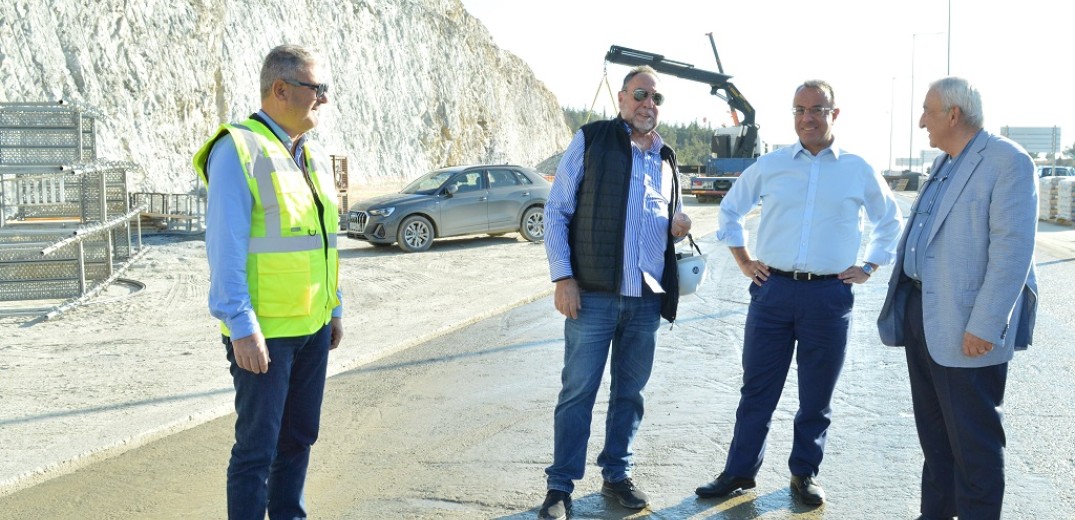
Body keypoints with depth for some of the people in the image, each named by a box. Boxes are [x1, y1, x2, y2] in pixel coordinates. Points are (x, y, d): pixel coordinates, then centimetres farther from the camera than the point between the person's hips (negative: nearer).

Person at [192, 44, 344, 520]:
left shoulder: (314, 158, 12)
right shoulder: (238, 150, -12)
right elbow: (225, 248, -17)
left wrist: (335, 309, 17)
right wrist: (242, 328, -20)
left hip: (313, 327, 8)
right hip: (264, 333, -7)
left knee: (299, 437, 17)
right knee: (257, 447, 1)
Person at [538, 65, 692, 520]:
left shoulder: (666, 157, 15)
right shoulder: (590, 140, -1)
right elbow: (556, 212, -4)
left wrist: (679, 225, 2)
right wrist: (563, 277, -12)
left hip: (647, 297, 5)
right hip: (593, 294, -5)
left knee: (630, 391, 13)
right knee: (578, 392, 0)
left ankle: (616, 474, 28)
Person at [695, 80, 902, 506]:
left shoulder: (858, 171, 5)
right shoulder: (769, 165, 5)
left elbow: (890, 221, 19)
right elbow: (730, 209, 17)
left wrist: (868, 267, 11)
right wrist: (743, 260, 10)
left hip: (829, 296, 0)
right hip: (773, 290, 0)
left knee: (816, 396, 9)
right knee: (757, 389, 7)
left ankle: (804, 474, 26)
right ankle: (740, 471, 19)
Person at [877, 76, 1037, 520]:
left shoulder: (1007, 162, -12)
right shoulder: (943, 165, 15)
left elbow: (1013, 250, -19)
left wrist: (984, 326, -23)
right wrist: (902, 307, 19)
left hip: (965, 328, -9)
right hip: (921, 313, 9)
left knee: (972, 438, 2)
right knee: (933, 429, 18)